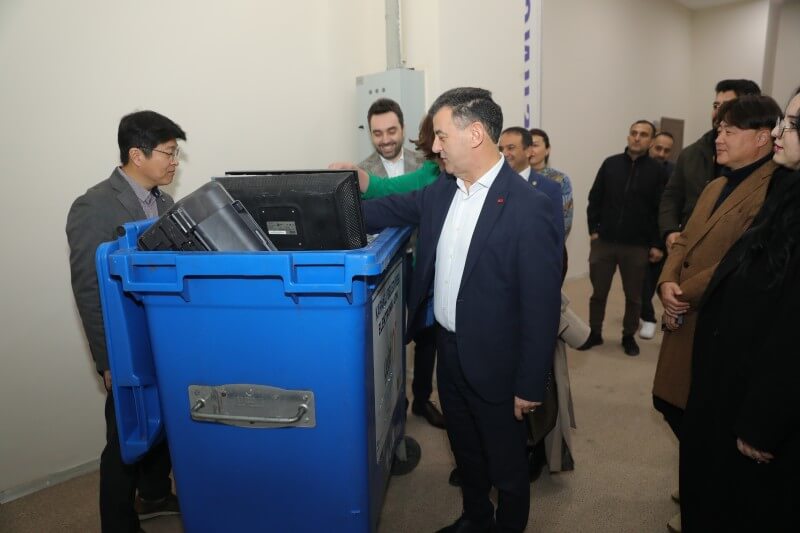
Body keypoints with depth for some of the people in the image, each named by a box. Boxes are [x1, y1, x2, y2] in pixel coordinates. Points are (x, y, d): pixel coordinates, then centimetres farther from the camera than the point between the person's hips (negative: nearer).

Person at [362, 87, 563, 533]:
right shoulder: (442, 191, -1)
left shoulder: (529, 208, -22)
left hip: (495, 363, -7)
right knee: (465, 452, 27)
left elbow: (541, 306, -19)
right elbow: (392, 209, 14)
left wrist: (530, 386, -15)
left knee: (506, 463, 18)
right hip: (449, 349, 7)